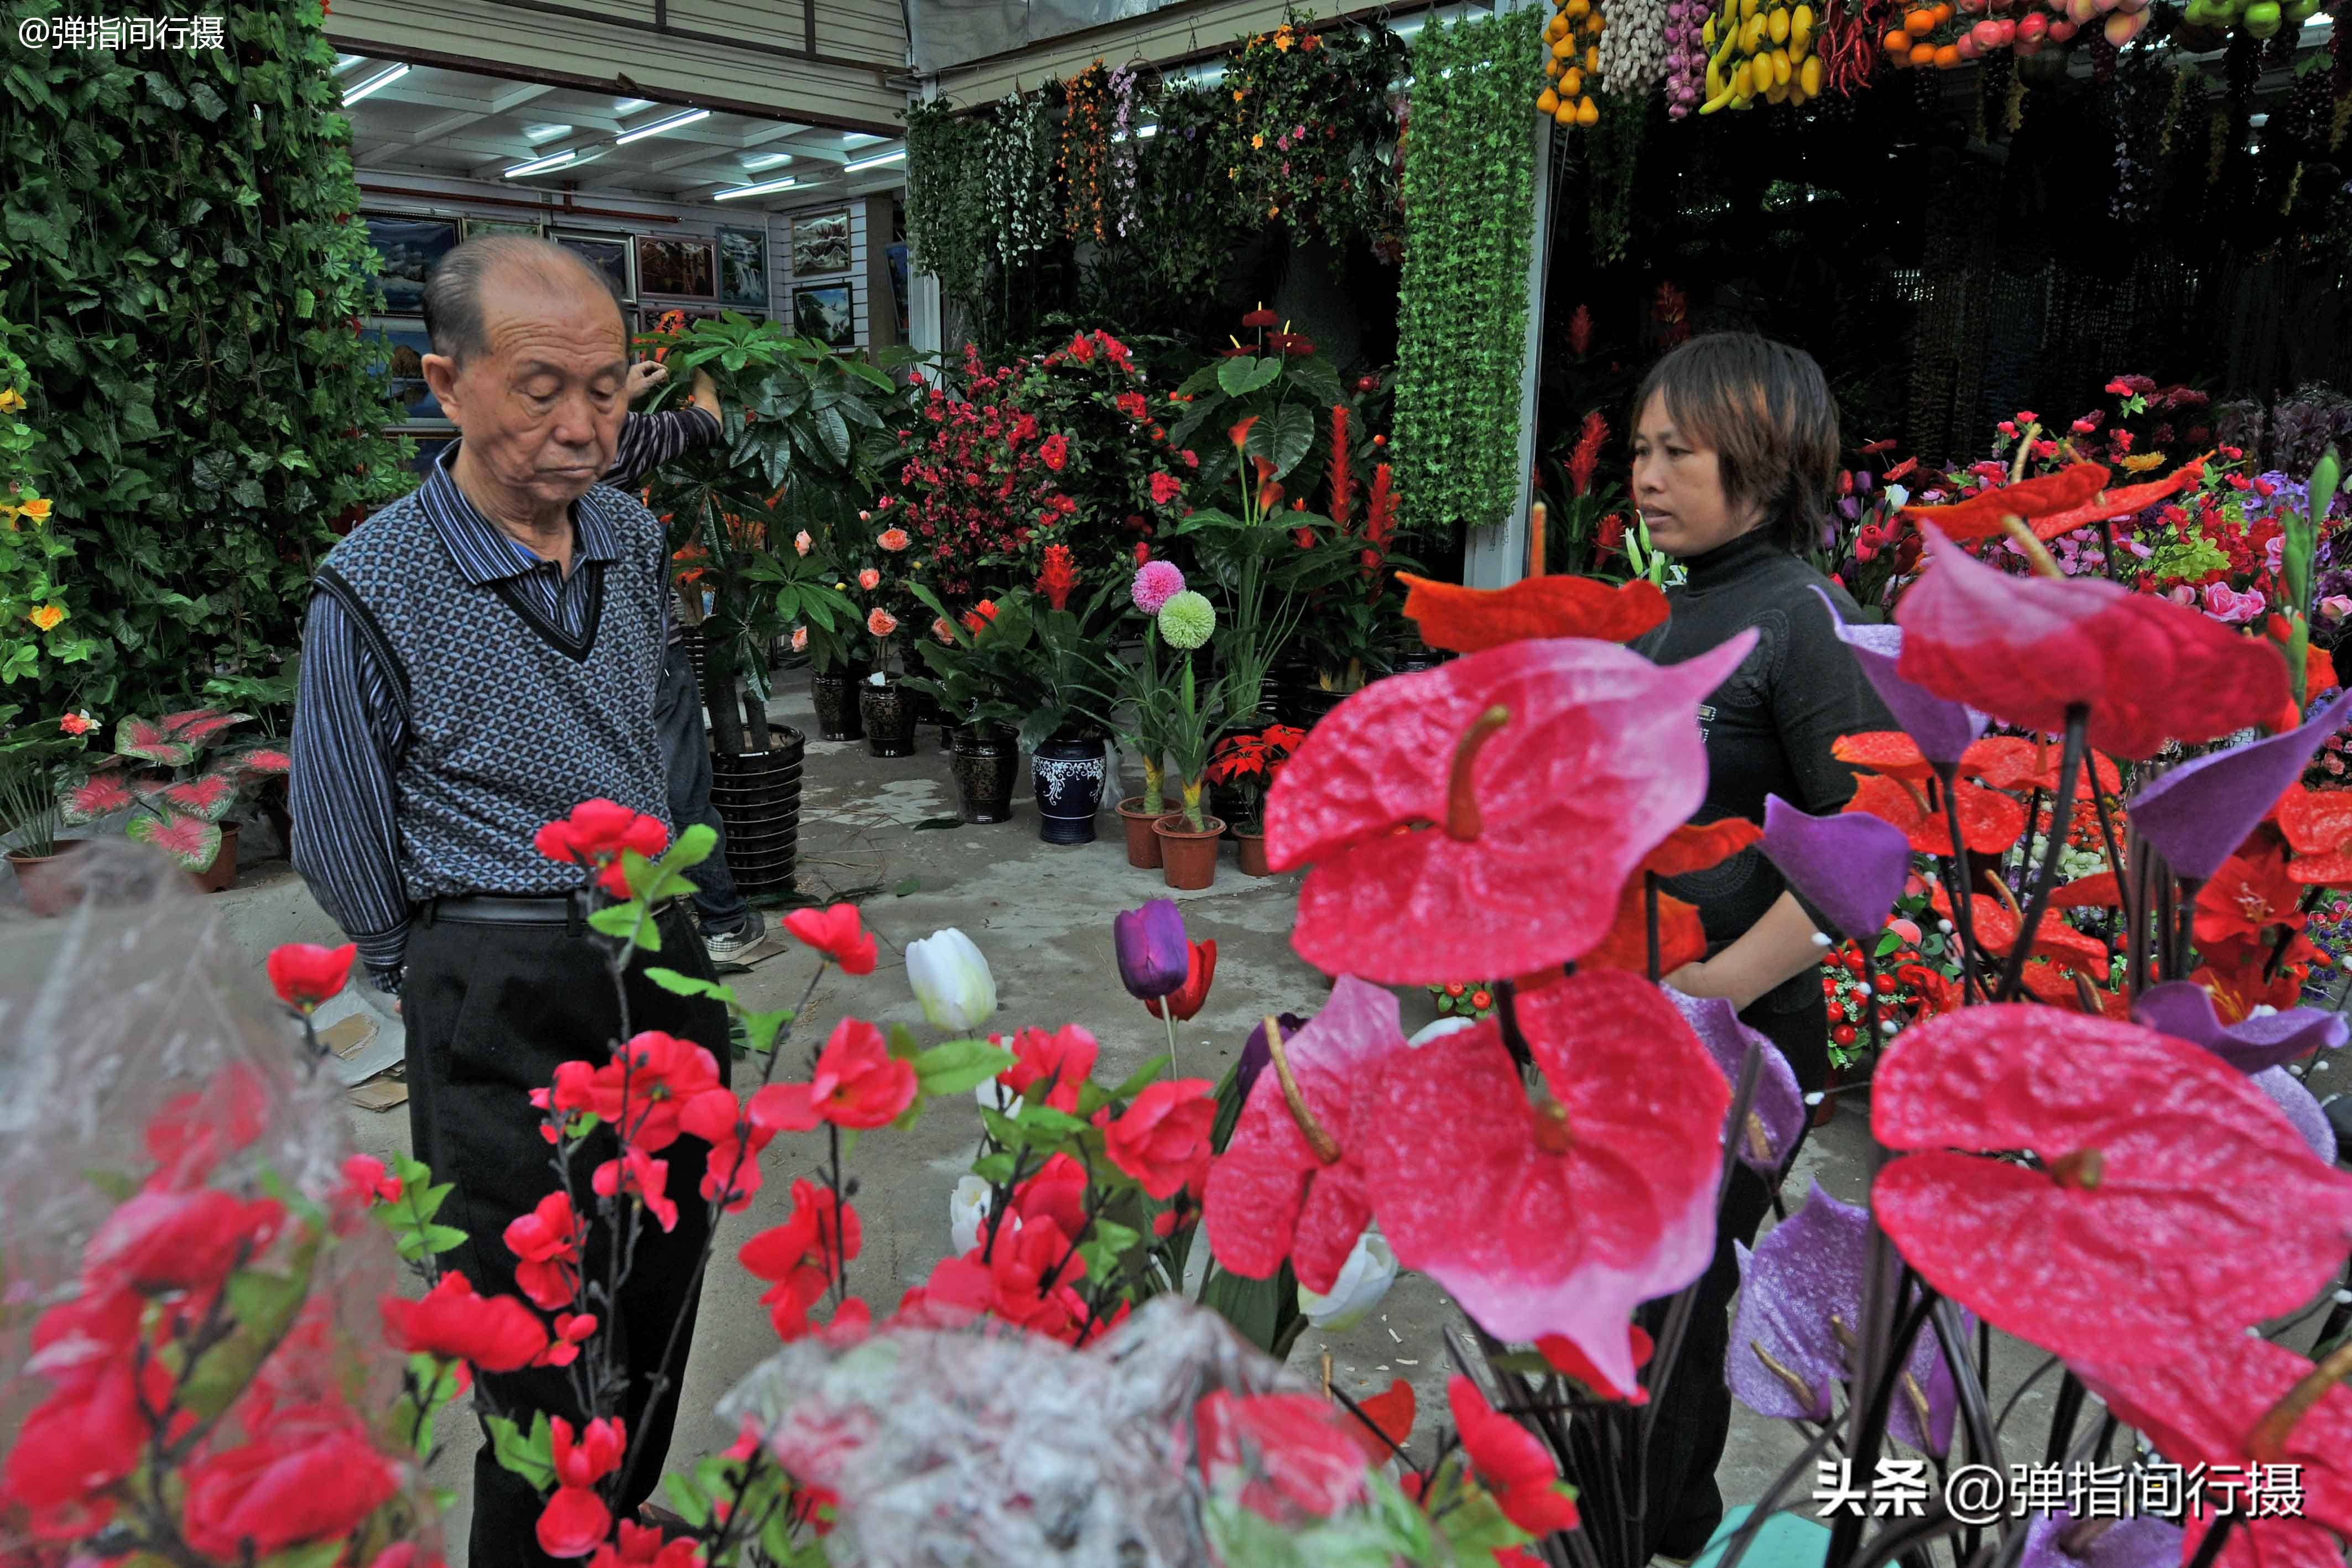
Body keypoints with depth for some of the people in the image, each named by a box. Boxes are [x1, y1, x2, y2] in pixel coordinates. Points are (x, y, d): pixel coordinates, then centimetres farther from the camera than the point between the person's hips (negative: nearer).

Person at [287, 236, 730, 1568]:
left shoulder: (635, 537, 3)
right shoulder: (374, 589, -14)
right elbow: (342, 846, -2)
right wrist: (457, 975, 7)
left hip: (665, 962, 6)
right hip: (505, 999, -6)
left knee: (664, 1296, 19)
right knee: (545, 1345, 5)